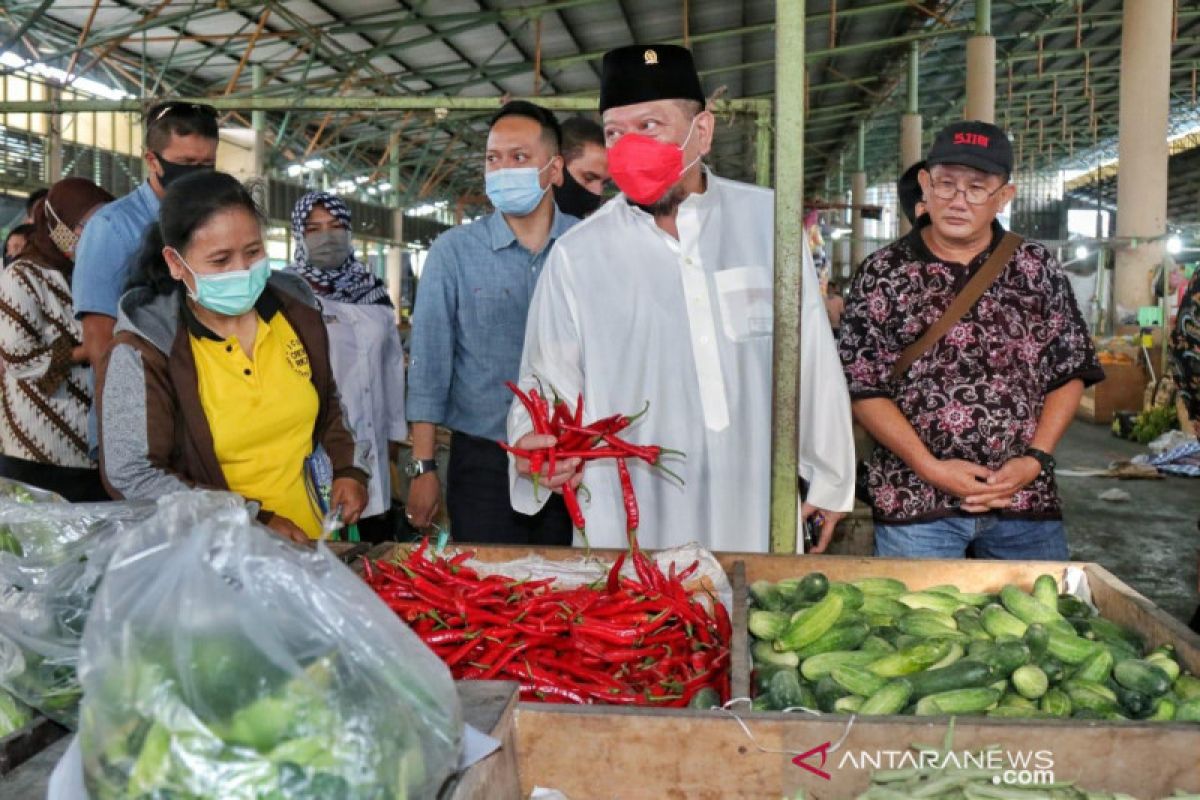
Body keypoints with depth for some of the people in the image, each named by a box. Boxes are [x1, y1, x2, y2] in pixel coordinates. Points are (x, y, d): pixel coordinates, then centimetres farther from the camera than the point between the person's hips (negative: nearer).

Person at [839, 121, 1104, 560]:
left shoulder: (1038, 268, 5)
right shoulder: (882, 274, -2)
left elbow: (1071, 372, 8)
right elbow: (863, 388, -4)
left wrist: (1034, 459, -5)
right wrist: (931, 468, -11)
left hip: (1025, 497, 3)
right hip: (915, 505, -2)